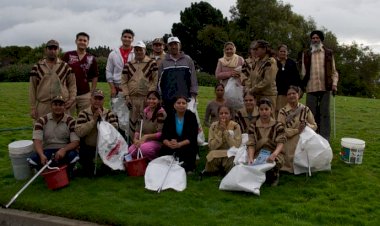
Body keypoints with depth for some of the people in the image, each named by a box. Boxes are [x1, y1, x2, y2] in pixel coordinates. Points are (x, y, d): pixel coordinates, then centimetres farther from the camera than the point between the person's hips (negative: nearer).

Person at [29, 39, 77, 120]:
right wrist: (33, 108, 3)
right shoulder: (37, 67, 7)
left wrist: (72, 98, -4)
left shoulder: (65, 66, 9)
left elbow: (72, 83, 12)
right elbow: (32, 88, 7)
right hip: (42, 106, 0)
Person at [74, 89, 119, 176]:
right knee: (89, 173, -5)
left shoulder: (109, 114, 1)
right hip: (88, 148, -1)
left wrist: (102, 119, -19)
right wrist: (93, 120, -21)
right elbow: (79, 132, -20)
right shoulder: (83, 114, -5)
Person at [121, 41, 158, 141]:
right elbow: (124, 81, 9)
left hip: (147, 98, -3)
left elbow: (155, 80, -1)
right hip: (132, 98, 3)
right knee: (133, 121, 7)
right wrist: (126, 96, 0)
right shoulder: (128, 64, 11)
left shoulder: (152, 63, 2)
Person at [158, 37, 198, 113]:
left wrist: (193, 95, 0)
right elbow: (159, 81, 11)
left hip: (185, 98, -1)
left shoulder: (188, 60, 8)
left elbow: (193, 79, 7)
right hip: (168, 100, 1)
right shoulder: (163, 62, 10)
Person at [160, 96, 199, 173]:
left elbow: (193, 137, -15)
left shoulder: (191, 116, -8)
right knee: (164, 149, -25)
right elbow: (164, 135, -6)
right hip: (172, 145, 2)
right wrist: (169, 144, -29)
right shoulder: (170, 116, -1)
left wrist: (179, 144, -31)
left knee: (186, 149, -32)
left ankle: (189, 168, -2)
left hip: (188, 145, -2)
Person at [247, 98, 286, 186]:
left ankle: (274, 175, 2)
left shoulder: (278, 126, 1)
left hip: (274, 155, -1)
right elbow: (251, 145, -3)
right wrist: (250, 158, -23)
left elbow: (280, 143, -10)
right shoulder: (253, 126, 5)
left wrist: (274, 154, -31)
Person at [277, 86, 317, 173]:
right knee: (293, 165, -3)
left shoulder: (305, 109, 3)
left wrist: (307, 125, -15)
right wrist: (297, 130, -23)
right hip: (290, 145, -2)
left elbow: (314, 126, 6)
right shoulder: (283, 111, -6)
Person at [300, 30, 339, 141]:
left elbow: (333, 71, 9)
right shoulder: (306, 54, 10)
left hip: (325, 88, 0)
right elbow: (303, 71, 8)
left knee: (324, 113, 2)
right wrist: (301, 85, 2)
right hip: (311, 88, 1)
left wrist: (334, 83, -5)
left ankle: (325, 139, 6)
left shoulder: (329, 53, 9)